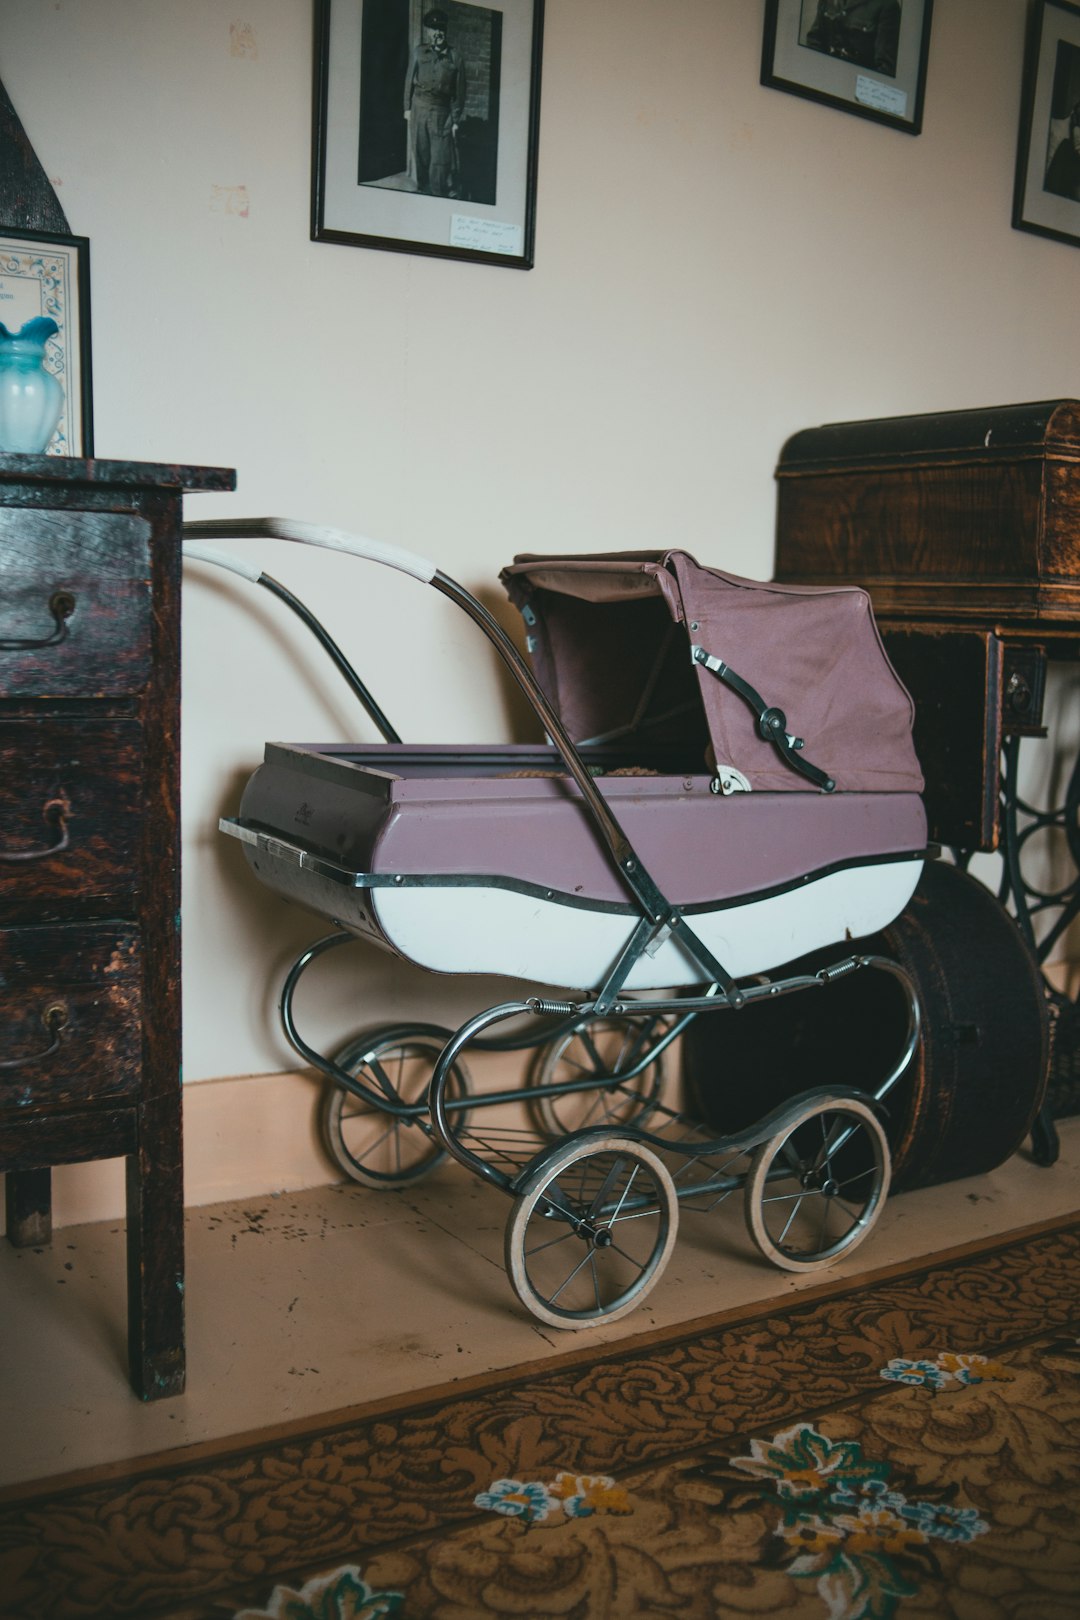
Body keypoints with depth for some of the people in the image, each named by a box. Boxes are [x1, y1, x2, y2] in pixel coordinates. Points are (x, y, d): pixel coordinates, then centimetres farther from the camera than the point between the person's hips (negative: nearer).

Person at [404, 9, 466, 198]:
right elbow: (409, 80, 10)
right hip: (419, 108, 2)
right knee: (420, 153, 9)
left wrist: (456, 120, 0)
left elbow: (459, 92, 2)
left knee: (440, 157, -7)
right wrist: (407, 107, 6)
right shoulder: (418, 52, 5)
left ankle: (439, 193, 0)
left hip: (442, 111, -2)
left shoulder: (454, 58, 0)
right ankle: (423, 189, 21)